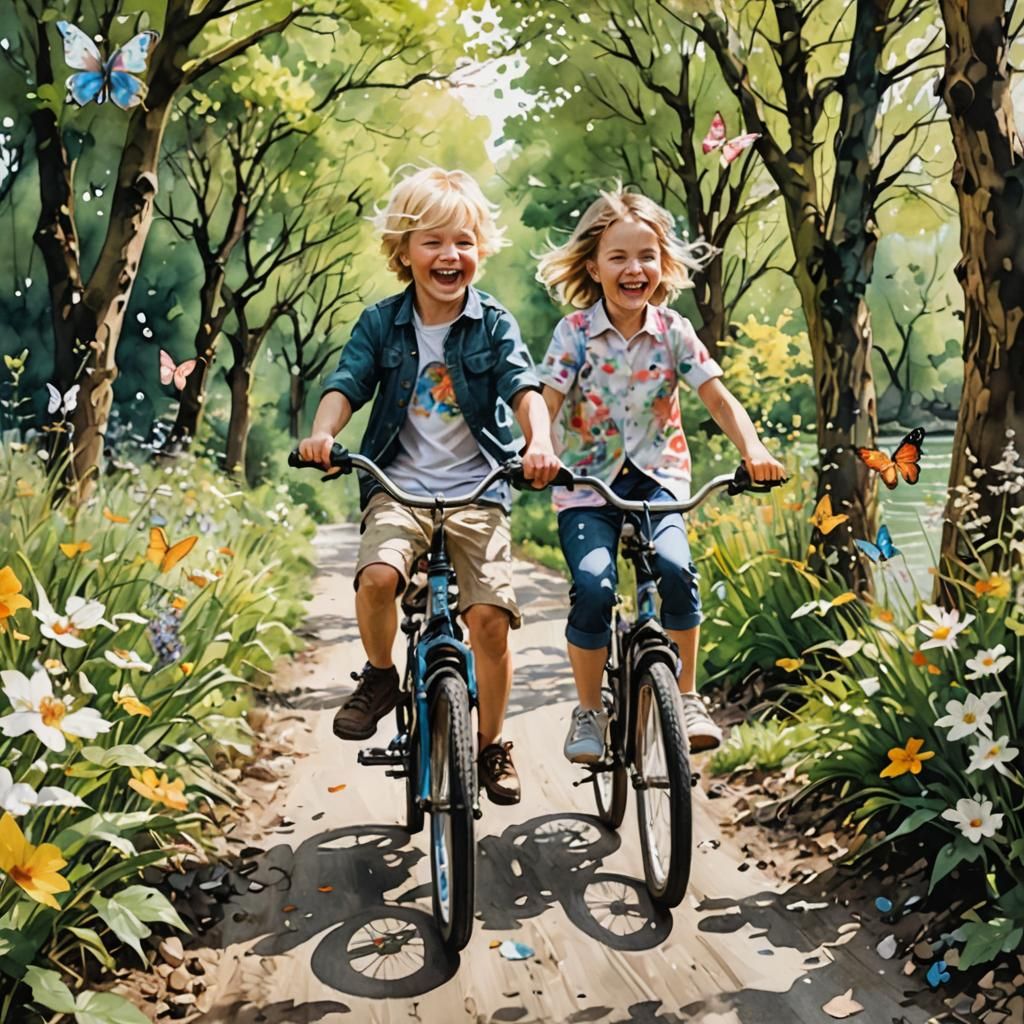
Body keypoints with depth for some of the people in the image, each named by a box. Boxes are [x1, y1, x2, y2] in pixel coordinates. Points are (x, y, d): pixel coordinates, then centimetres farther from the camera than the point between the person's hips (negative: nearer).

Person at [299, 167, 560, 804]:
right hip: (399, 486, 0)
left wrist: (540, 442, -30)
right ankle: (380, 677, 3)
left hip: (477, 492, 0)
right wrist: (323, 432, -26)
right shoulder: (381, 323, 5)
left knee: (490, 614, -12)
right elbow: (347, 384, -5)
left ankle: (492, 746, 11)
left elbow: (524, 388, -9)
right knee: (377, 576, -29)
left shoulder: (494, 325, 3)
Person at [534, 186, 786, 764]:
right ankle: (589, 711, 0)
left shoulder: (674, 332, -2)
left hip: (657, 474, 1)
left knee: (674, 566, -25)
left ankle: (688, 698, -5)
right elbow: (546, 403, -15)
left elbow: (718, 398, -5)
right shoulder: (574, 333, -7)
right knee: (593, 585, -23)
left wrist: (753, 447, -24)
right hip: (587, 482, -1)